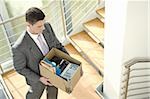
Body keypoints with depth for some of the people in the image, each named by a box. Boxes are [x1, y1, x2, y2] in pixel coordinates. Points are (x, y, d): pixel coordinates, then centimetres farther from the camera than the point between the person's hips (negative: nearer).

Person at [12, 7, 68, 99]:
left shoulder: (47, 27, -25)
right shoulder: (19, 47, -38)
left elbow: (57, 44, -7)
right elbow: (20, 68, -20)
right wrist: (39, 78, -25)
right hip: (37, 76, -4)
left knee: (53, 91, 30)